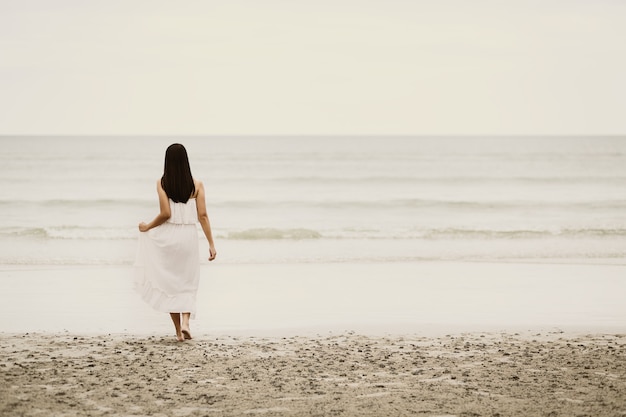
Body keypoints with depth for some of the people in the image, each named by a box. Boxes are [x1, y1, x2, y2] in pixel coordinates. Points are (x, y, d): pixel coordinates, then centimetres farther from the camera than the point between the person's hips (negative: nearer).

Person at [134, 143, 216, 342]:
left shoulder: (162, 183, -5)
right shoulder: (196, 185, -1)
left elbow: (165, 213, -12)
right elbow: (202, 216, -4)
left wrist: (147, 227, 5)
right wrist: (211, 244, -1)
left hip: (168, 236, -1)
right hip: (189, 236, 1)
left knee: (170, 282, 12)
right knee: (188, 283, 13)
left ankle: (178, 330, 9)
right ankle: (185, 322, -9)